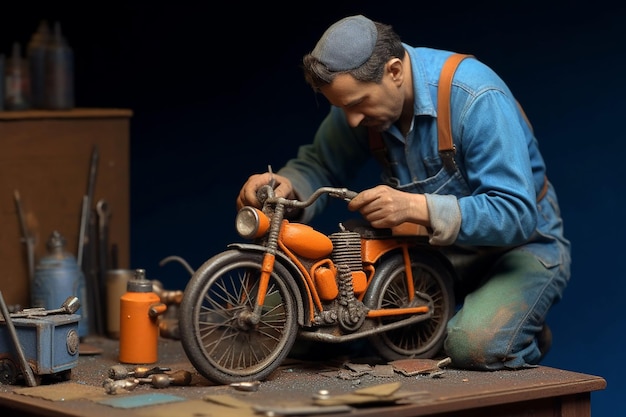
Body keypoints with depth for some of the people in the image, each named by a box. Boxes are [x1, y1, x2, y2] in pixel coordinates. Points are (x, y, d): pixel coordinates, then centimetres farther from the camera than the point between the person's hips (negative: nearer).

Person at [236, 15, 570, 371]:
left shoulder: (475, 98, -29)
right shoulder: (361, 94, -11)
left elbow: (517, 215, -33)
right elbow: (321, 165, 3)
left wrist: (416, 208, -45)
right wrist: (285, 186, -23)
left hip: (521, 245, -6)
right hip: (438, 246, 6)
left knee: (475, 347, -33)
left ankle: (525, 335, 3)